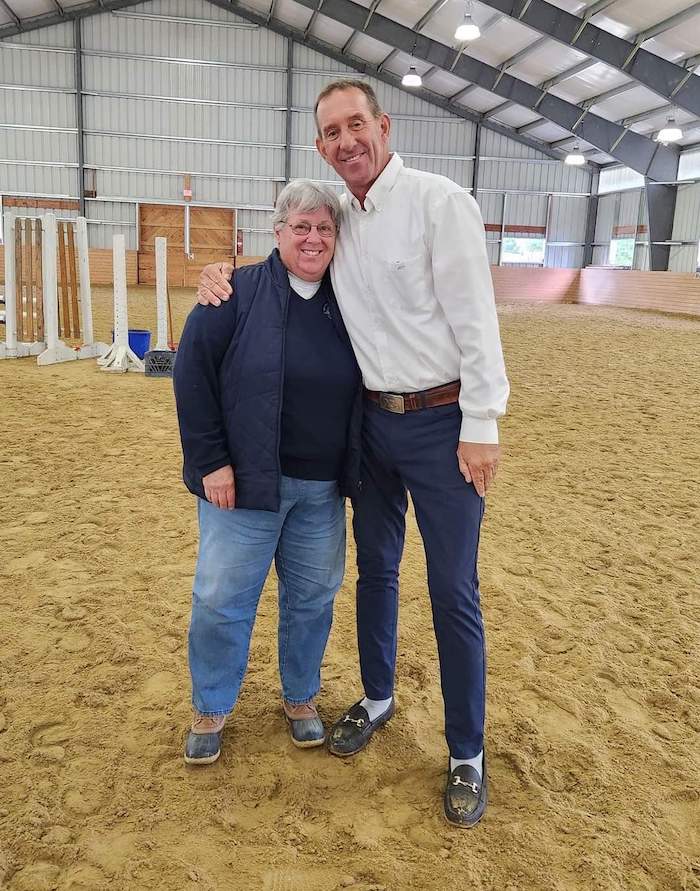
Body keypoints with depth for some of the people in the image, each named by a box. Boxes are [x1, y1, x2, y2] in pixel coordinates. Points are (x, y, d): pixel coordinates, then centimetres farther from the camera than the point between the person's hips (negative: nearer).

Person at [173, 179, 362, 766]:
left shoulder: (344, 304, 6)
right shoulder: (240, 293, -7)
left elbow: (360, 388, 15)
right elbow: (193, 375, -10)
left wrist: (351, 472, 10)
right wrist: (211, 462, -13)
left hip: (322, 489, 4)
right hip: (245, 482, -4)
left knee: (312, 597, 13)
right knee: (222, 598, 4)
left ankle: (301, 698, 35)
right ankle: (211, 710, 26)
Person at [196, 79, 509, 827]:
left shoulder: (439, 201, -11)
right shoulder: (339, 218, 8)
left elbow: (474, 318, -15)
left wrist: (480, 426, -17)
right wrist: (224, 277, 1)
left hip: (441, 423, -6)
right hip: (372, 421, 6)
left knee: (453, 589, 2)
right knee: (374, 567, 18)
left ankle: (467, 754, 19)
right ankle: (377, 699, 40)